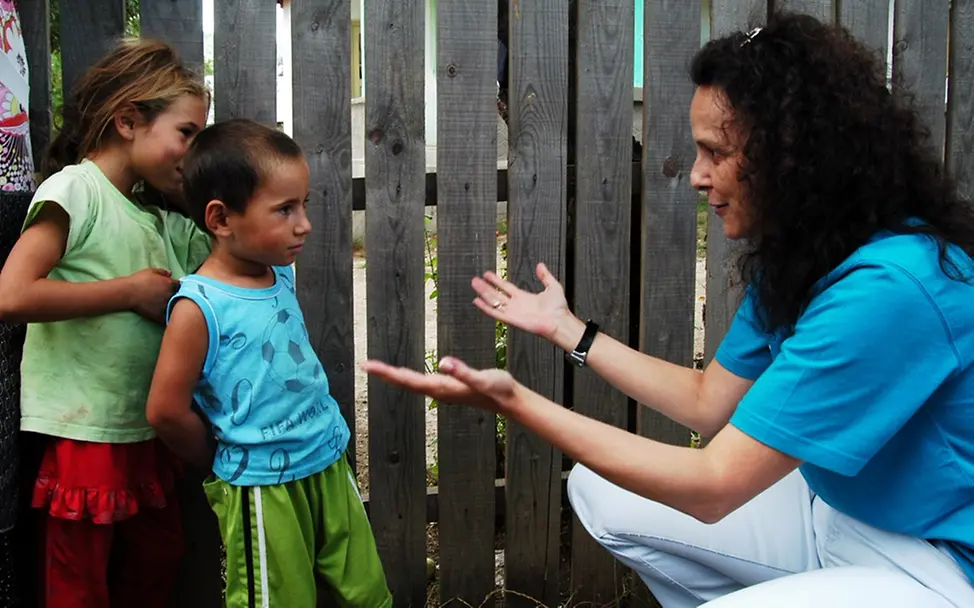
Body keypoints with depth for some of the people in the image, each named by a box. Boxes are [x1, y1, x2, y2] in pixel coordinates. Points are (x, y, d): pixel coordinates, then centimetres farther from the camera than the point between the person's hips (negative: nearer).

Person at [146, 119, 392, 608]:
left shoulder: (282, 275, 2)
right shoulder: (199, 306, -19)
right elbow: (166, 411, -16)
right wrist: (225, 463, -1)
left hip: (330, 462, 7)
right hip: (262, 488, -7)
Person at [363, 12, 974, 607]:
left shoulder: (888, 289, -30)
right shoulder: (796, 255, 0)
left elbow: (713, 486, -29)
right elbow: (709, 402, 7)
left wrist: (515, 402, -30)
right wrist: (568, 329, 8)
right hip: (834, 512, 9)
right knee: (598, 492, 7)